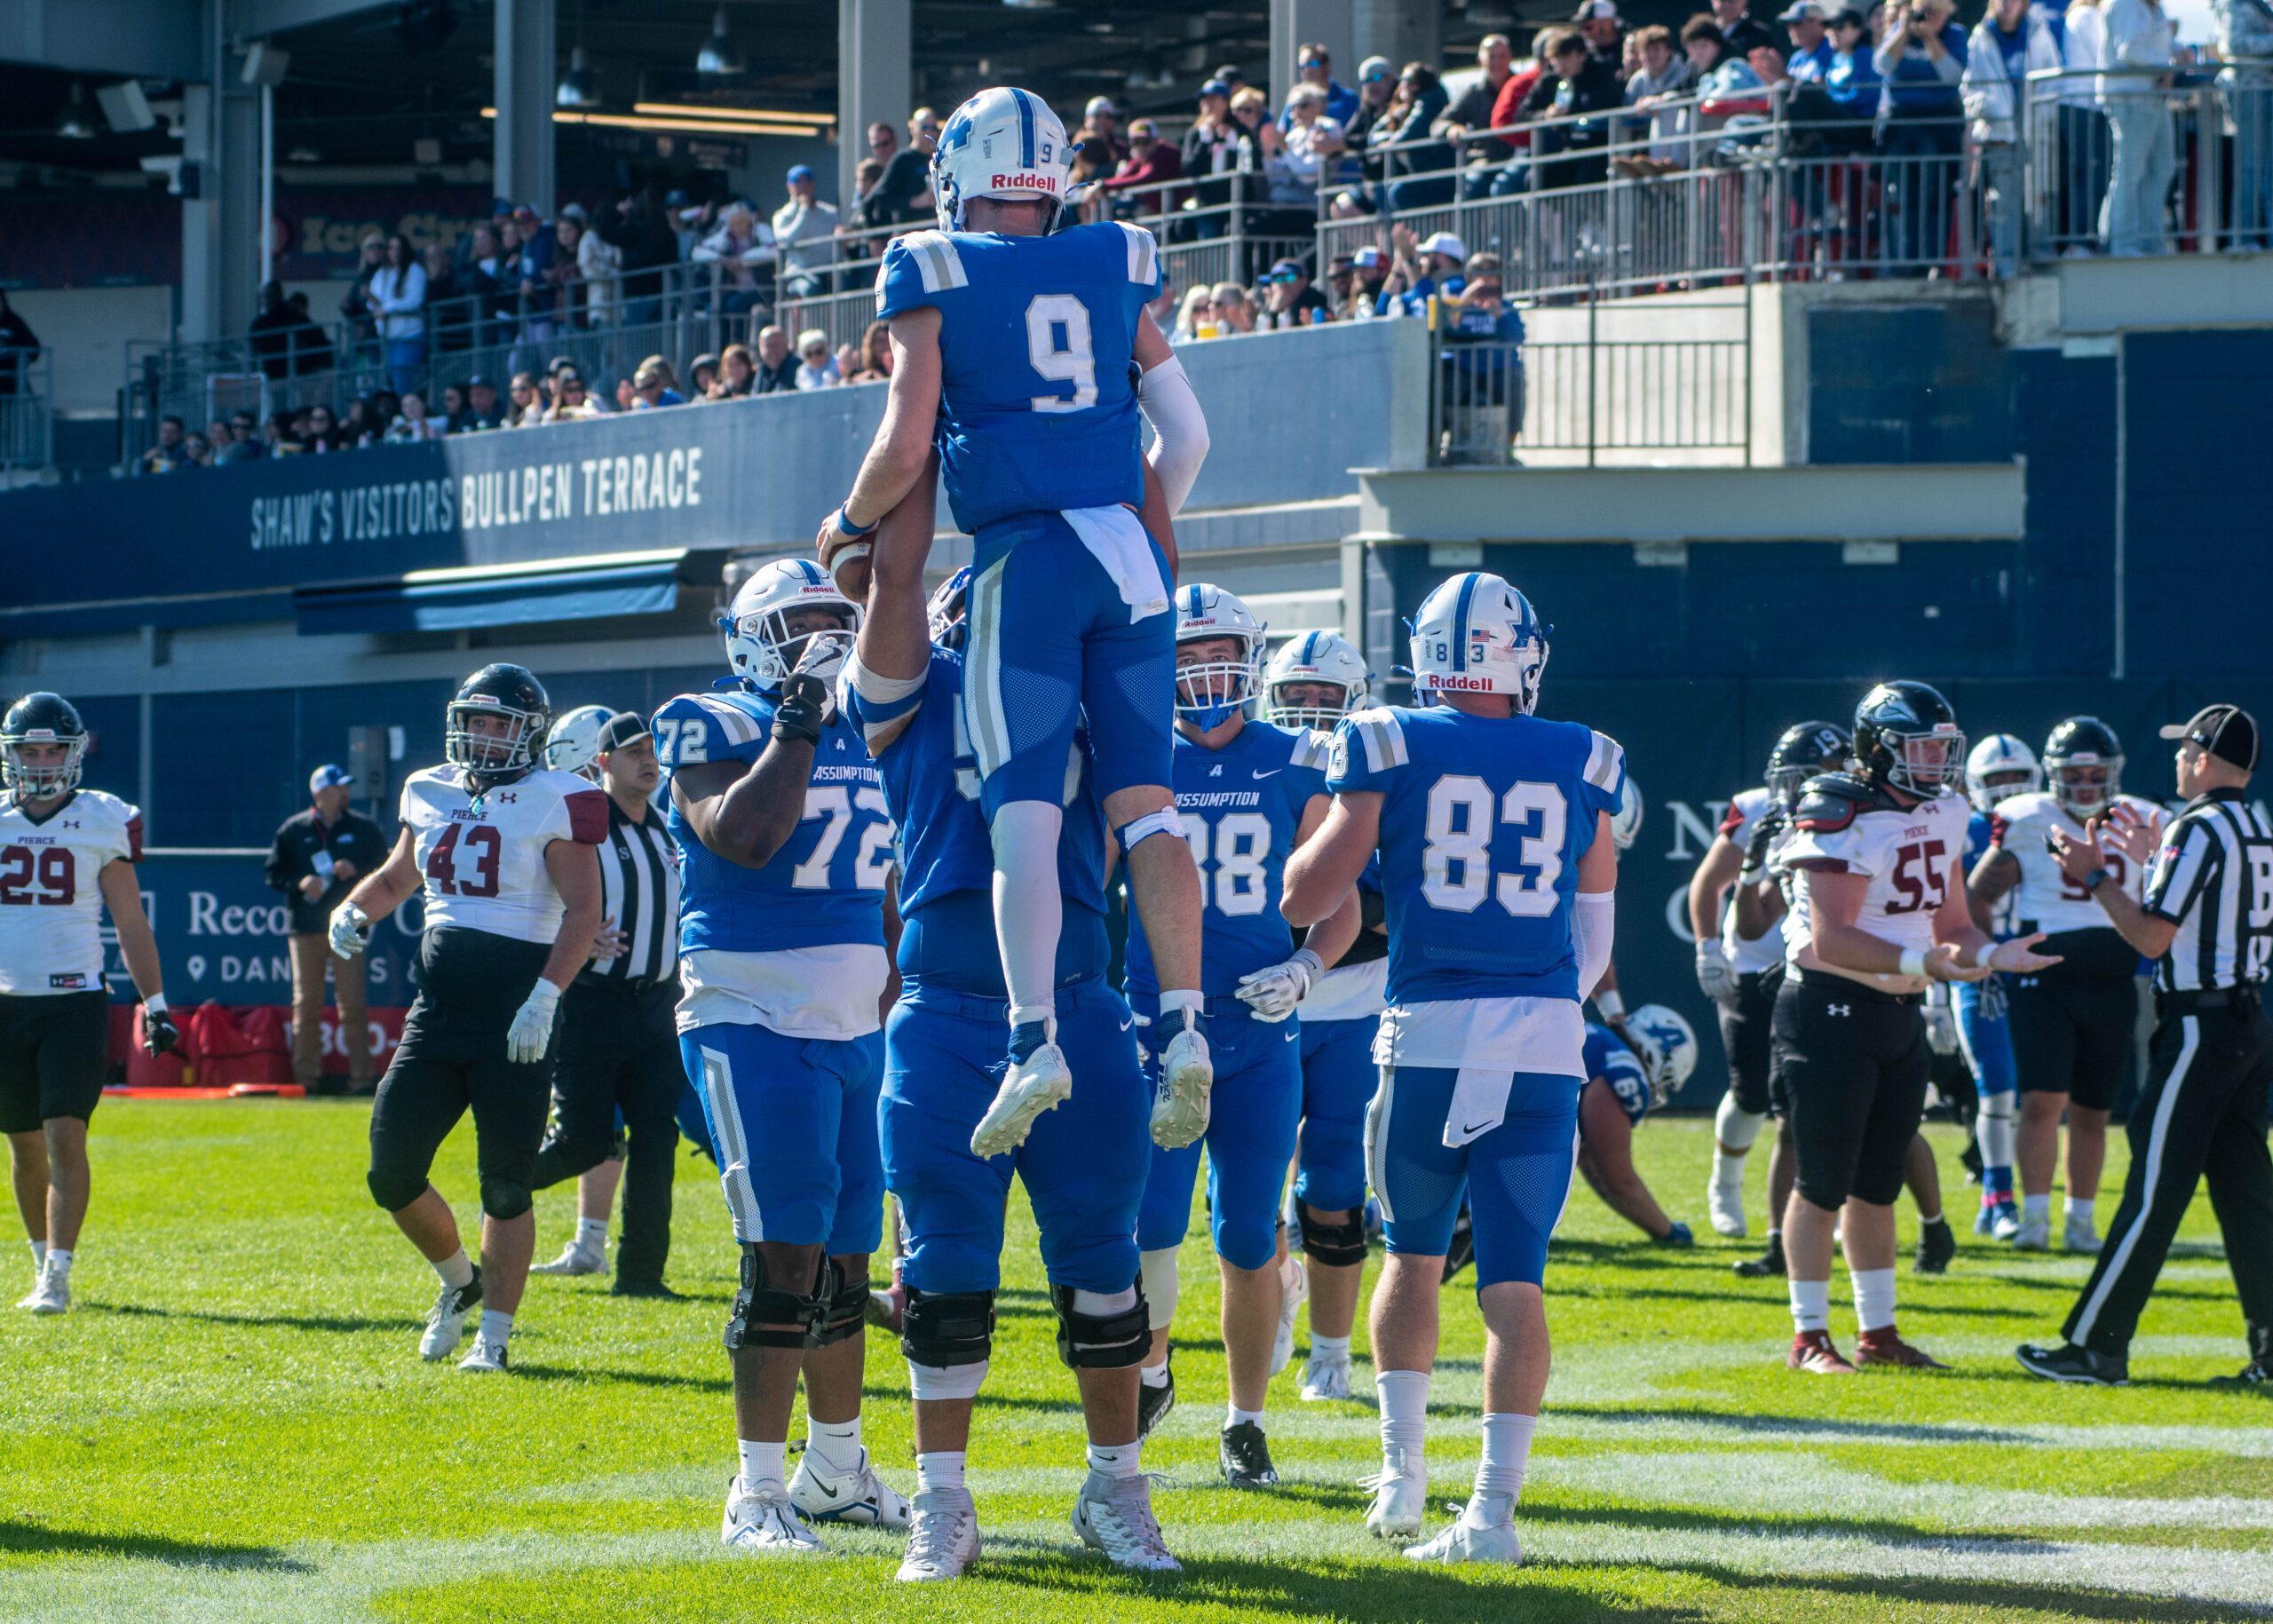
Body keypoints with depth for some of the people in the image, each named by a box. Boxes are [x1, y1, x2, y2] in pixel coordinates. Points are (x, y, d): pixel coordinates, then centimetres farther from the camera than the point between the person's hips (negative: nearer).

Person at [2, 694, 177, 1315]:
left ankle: (57, 1276, -13)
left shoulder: (102, 823, 1)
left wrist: (155, 1004, 3)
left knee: (65, 1136, -13)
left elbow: (130, 922, 7)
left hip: (75, 1002, -3)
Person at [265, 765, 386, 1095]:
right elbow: (273, 874, 8)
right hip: (306, 927, 1)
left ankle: (360, 1077, -4)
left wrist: (356, 869, -10)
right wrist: (299, 882, -11)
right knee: (306, 1003, 2)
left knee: (352, 1003, -6)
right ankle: (306, 1077, 7)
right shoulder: (293, 830, 7)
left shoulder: (363, 829, 9)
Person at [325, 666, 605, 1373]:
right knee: (391, 1174, 3)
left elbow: (583, 909, -13)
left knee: (506, 1186, 0)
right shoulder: (431, 794, 11)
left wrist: (546, 996, -23)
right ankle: (460, 1280, 28)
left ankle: (495, 1335, 10)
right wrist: (355, 910, 7)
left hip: (515, 1021, -6)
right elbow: (398, 876, 28)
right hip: (437, 1014, 6)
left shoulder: (554, 802, -7)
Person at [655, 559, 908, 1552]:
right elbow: (744, 838, -24)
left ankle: (836, 1473, 25)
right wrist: (798, 721, -18)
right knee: (785, 1257, -13)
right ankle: (757, 1494, -9)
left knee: (846, 1260, 12)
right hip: (755, 1024, -7)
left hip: (858, 1031, 7)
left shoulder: (868, 738, 15)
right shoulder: (714, 727, -6)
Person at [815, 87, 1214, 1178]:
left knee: (1024, 810, -8)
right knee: (1143, 802, 2)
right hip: (1129, 552, 4)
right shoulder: (1113, 272, 12)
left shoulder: (936, 282, 1)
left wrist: (850, 530, 13)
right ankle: (1182, 1025, -9)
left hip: (1026, 556, -4)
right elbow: (1187, 436, 12)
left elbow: (905, 447, -5)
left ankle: (1035, 1037, -20)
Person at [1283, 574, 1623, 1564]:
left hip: (1428, 1034, -1)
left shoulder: (1391, 751, -1)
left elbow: (1305, 899, 4)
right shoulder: (1583, 766, 6)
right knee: (1514, 1277, 0)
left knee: (1413, 1250, 19)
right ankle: (1494, 1506, -7)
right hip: (1546, 1037, 1)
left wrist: (1332, 812, 22)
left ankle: (1403, 1470, 15)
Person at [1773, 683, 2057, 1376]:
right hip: (1832, 1007, -8)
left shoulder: (1943, 815, 9)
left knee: (1877, 1184, 14)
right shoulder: (1845, 819, -18)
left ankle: (1878, 1332, 21)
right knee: (1823, 1184, -2)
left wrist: (1992, 955, -4)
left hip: (1899, 1010, 8)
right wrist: (1917, 962, -32)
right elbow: (1832, 939, -24)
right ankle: (1810, 1337, 5)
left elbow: (1950, 923, 16)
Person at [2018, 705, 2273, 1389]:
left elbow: (2152, 937, -16)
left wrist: (2095, 876, -7)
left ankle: (2095, 1346, -2)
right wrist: (2150, 862, 27)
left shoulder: (2199, 830, -14)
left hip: (2200, 1026, -8)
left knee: (2153, 1192, -5)